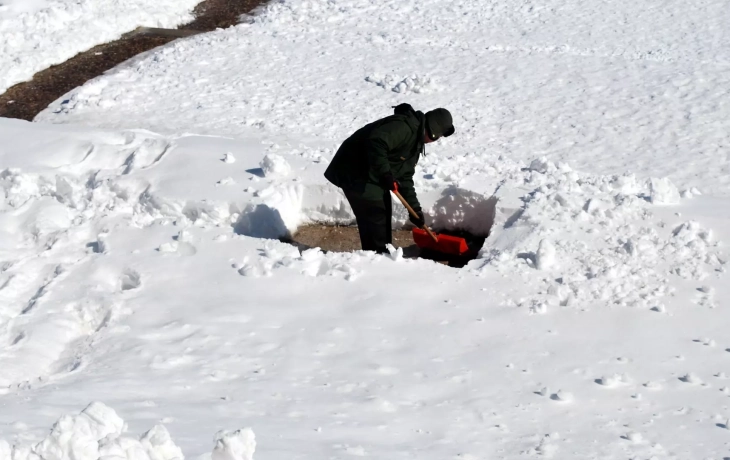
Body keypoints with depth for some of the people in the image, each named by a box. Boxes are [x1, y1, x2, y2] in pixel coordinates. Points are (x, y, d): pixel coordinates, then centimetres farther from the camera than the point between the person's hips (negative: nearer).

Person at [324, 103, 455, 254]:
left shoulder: (416, 143, 12)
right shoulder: (404, 127, -21)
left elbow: (405, 178, 14)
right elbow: (376, 143, -36)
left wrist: (415, 208, 8)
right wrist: (385, 173, -33)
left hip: (371, 175, 11)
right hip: (354, 173, -11)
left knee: (383, 212, 15)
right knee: (375, 215, -10)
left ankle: (382, 254, 24)